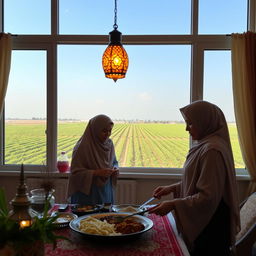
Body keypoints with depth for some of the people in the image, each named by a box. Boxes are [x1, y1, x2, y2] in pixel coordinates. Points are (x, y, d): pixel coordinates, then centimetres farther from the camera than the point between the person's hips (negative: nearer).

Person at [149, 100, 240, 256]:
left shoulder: (212, 150, -25)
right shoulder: (203, 145, 6)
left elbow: (208, 197, -25)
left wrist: (173, 204, -22)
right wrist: (173, 188, 4)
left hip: (209, 227, -9)